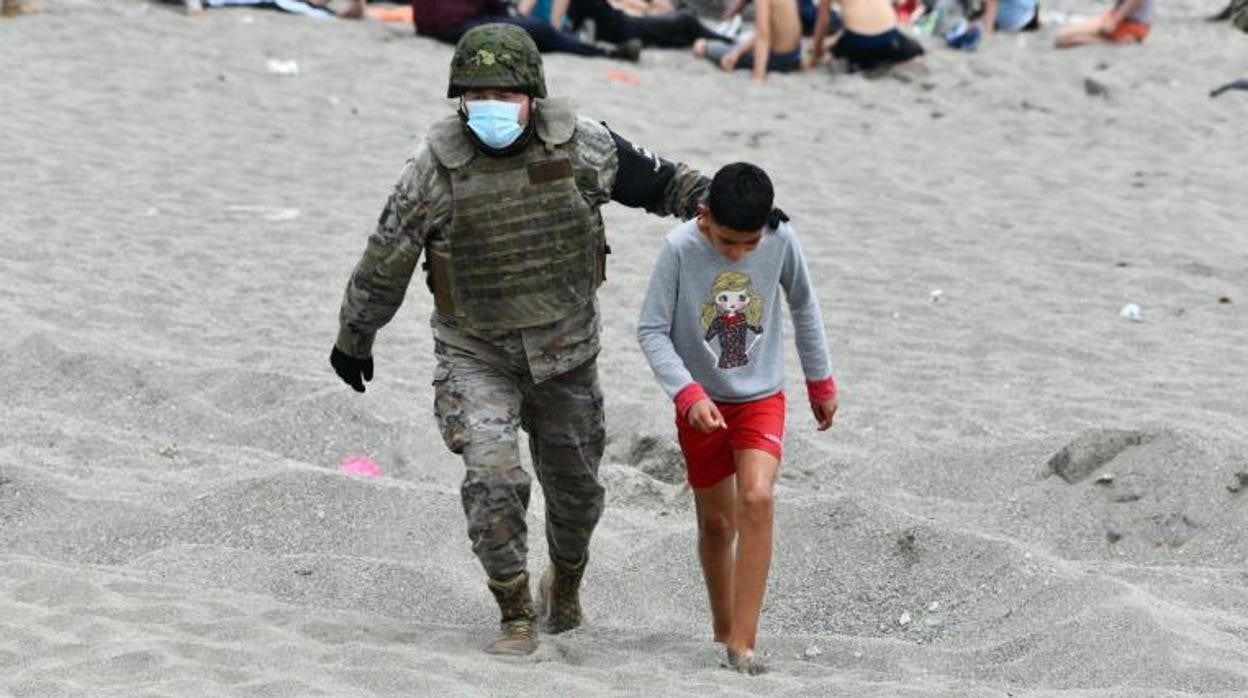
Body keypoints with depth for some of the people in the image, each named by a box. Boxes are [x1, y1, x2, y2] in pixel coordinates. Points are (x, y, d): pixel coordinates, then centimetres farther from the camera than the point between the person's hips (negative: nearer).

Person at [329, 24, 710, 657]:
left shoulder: (580, 145, -12)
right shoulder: (435, 168, -17)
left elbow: (655, 180, 4)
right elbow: (385, 261, -5)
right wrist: (353, 339, 5)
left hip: (564, 349, 2)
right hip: (475, 355, -2)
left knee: (575, 484, 16)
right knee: (492, 477, -19)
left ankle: (565, 580, 46)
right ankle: (516, 616, -3)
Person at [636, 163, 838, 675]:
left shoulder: (781, 240, -13)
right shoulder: (679, 249, -19)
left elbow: (803, 306, 5)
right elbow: (651, 331, -15)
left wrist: (820, 382, 13)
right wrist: (689, 395, -25)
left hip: (761, 398, 0)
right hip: (701, 405, 0)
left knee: (757, 500, -20)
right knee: (716, 521, 10)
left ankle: (742, 643, -17)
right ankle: (723, 630, 32)